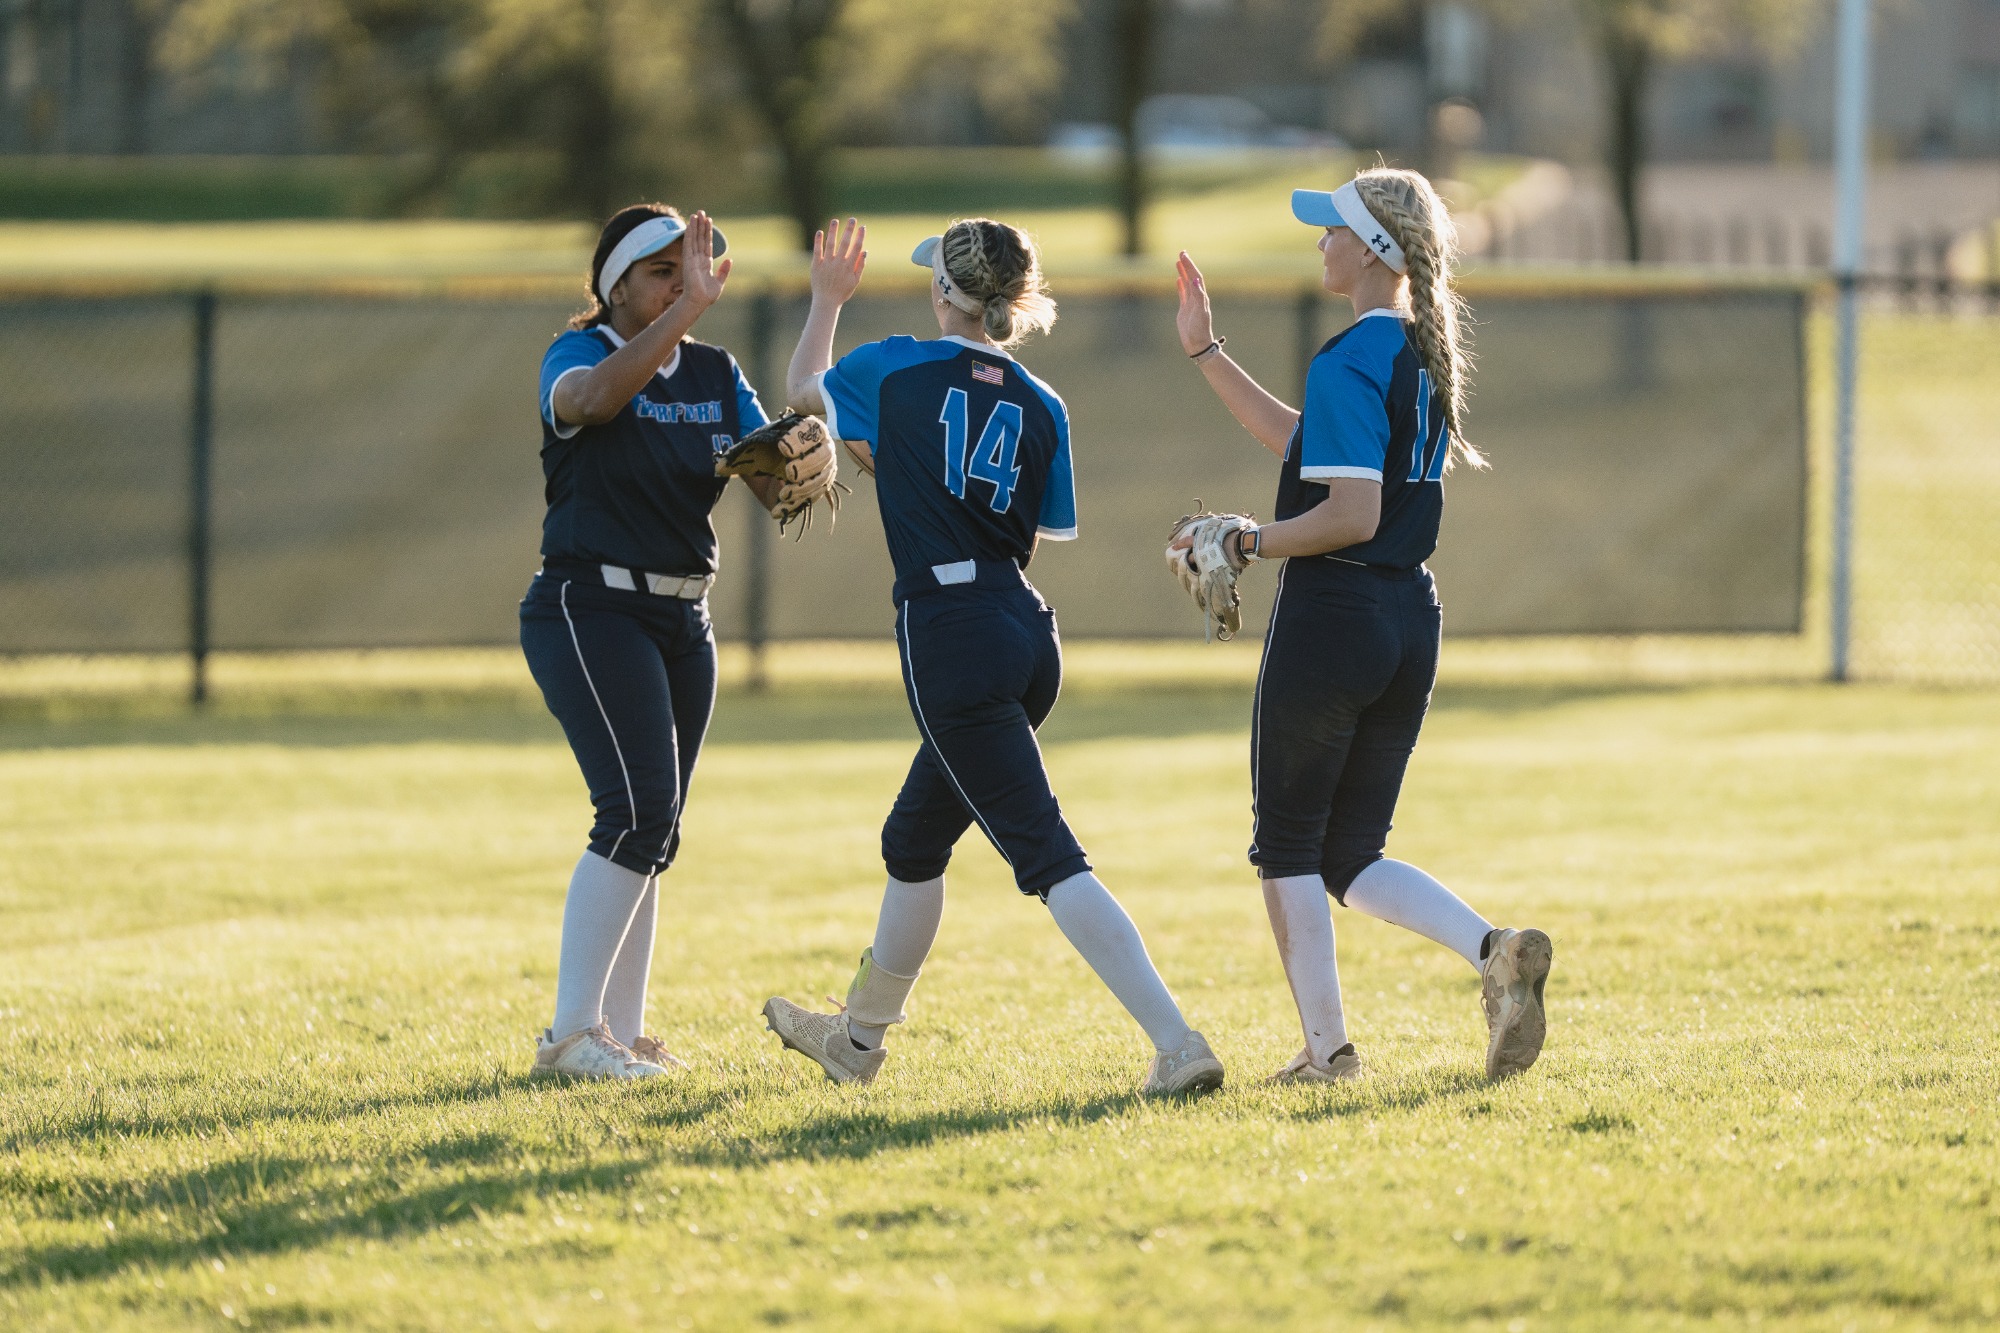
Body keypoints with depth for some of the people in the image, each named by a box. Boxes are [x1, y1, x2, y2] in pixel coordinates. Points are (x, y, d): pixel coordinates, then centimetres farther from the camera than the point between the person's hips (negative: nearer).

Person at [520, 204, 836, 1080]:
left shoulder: (715, 375, 10)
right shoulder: (578, 355, -8)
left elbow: (778, 488, 4)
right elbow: (592, 398, -33)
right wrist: (689, 308, -39)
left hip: (681, 621, 7)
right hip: (590, 608, -7)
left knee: (652, 830, 10)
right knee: (639, 809, -18)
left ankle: (619, 1033, 17)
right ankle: (571, 1032, -15)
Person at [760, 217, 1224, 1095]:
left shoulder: (898, 371, -2)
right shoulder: (1040, 406, 8)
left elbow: (803, 389, 19)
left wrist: (827, 300, 38)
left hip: (950, 634, -7)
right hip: (1027, 634, 7)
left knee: (1047, 856, -11)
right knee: (915, 839, 24)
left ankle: (1177, 1045, -23)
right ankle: (859, 1038, 41)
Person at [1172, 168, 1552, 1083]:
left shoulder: (1349, 362, -16)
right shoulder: (1426, 354, 12)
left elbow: (1352, 515, -23)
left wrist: (1250, 544, -10)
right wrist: (1206, 355, 24)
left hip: (1331, 616, -8)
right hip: (1411, 622, 8)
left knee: (1288, 845, 7)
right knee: (1353, 858, 13)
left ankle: (1326, 1048, 6)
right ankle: (1495, 950, -10)